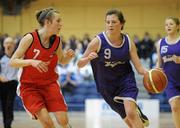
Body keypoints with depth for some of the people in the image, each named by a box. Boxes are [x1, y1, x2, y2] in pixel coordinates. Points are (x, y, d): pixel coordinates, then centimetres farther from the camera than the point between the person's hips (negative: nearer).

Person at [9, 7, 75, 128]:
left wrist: (69, 56, -8)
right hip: (29, 86, -4)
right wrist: (31, 61, -30)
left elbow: (62, 61, 15)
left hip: (50, 83, 4)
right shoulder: (30, 38, -16)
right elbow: (12, 62, -14)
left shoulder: (57, 41, -3)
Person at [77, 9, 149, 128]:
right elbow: (80, 64, -13)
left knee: (130, 113, -23)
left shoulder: (128, 42, -9)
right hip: (107, 86, 0)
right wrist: (88, 58, -35)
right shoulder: (98, 41, -16)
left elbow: (139, 67, -9)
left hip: (126, 80, 0)